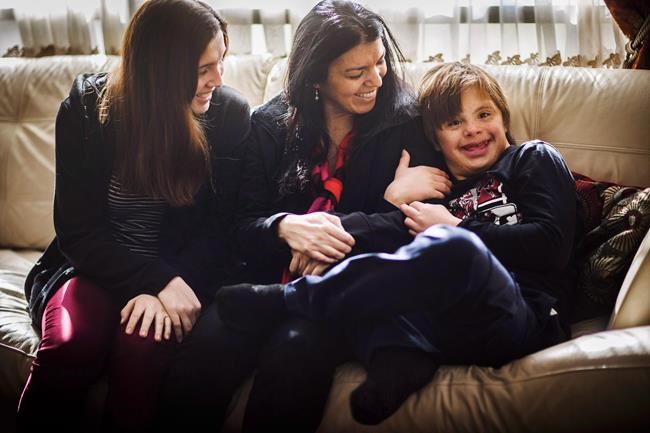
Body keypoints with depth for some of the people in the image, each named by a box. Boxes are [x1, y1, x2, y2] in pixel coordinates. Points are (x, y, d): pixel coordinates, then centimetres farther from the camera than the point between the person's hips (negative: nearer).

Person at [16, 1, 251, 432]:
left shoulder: (231, 114, -5)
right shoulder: (87, 109, -7)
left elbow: (223, 228, -3)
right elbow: (78, 231, -7)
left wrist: (172, 284, -22)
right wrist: (156, 281, -22)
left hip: (181, 273, 0)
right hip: (100, 267, 0)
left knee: (143, 345, -32)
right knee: (70, 344, -31)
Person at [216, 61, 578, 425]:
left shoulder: (534, 160, 17)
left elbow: (550, 245, 0)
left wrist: (456, 229, 0)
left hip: (528, 317, -4)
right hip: (448, 330, 4)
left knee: (451, 247, -34)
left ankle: (287, 300, -21)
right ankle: (401, 353, -38)